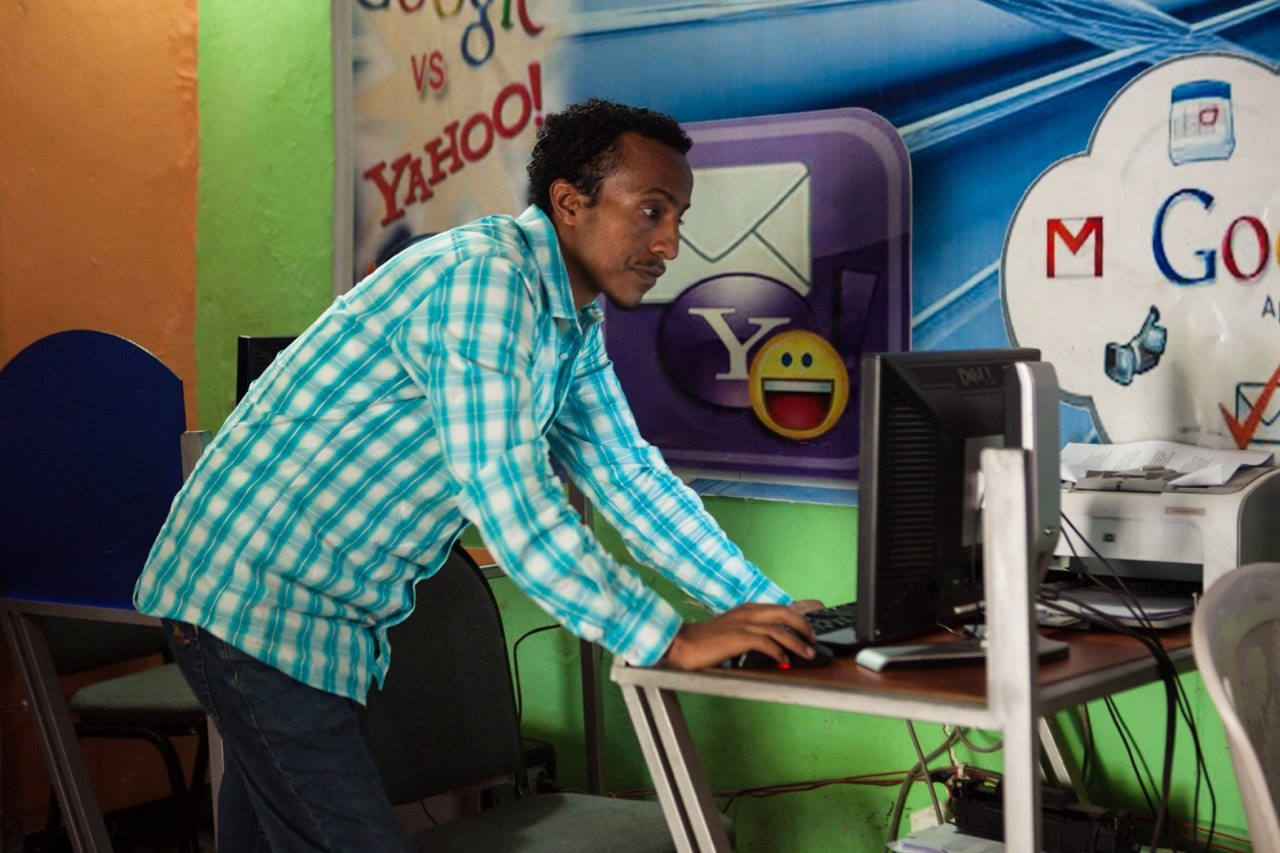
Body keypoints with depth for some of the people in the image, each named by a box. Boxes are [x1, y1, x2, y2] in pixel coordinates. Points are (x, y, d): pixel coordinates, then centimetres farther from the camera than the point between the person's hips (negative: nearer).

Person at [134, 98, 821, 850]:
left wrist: (764, 606, 7)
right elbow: (508, 502, -28)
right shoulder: (482, 278, -22)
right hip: (253, 592, -10)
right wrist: (673, 642, -24)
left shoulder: (574, 322, 8)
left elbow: (628, 475, 14)